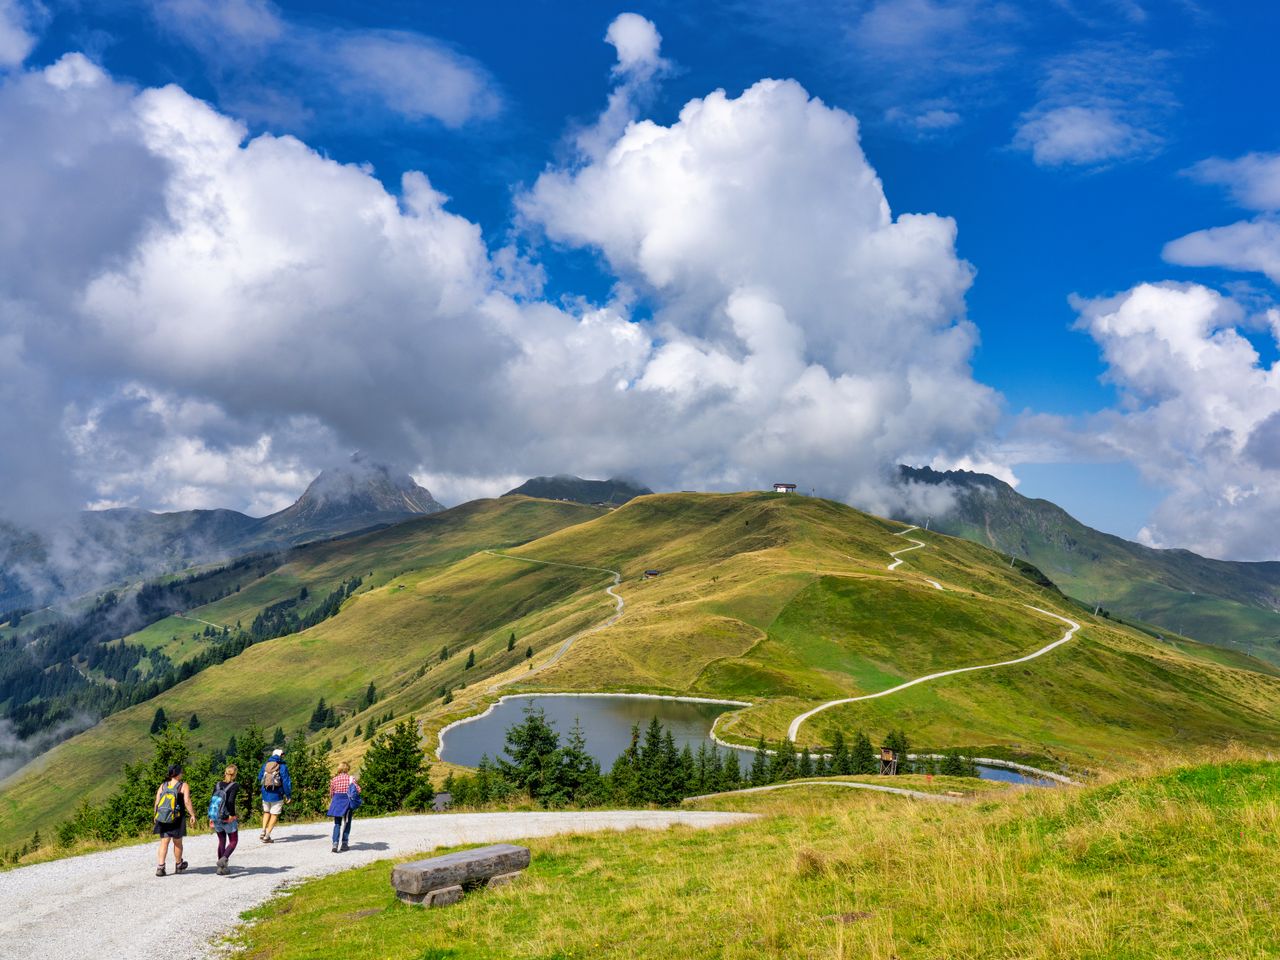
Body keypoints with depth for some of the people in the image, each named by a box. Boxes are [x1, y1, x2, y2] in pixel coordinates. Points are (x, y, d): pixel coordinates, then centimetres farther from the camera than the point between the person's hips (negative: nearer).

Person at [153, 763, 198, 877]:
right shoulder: (183, 785, -6)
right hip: (177, 818, -3)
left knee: (164, 843, 5)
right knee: (177, 842, 13)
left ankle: (160, 867, -7)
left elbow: (157, 802, 2)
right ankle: (178, 865, 29)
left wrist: (156, 816, 13)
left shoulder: (162, 786, 5)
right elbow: (187, 801, -14)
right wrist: (192, 814, -9)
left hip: (162, 818, 3)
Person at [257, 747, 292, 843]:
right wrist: (289, 796, -7)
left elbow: (259, 778, 16)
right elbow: (286, 782, -13)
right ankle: (267, 836, 4)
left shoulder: (265, 765, 4)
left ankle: (263, 831, 10)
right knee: (274, 815, 7)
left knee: (266, 812, 23)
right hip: (277, 795, -4)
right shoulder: (283, 766, -11)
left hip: (265, 794, 4)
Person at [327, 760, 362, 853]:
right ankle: (344, 844, 13)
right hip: (347, 802, -1)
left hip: (337, 802, 1)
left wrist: (331, 803, 27)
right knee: (347, 824, 13)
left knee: (337, 824, 6)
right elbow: (358, 790, -13)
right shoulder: (351, 778, -5)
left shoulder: (334, 780, 1)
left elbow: (331, 794, 8)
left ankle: (335, 844, -11)